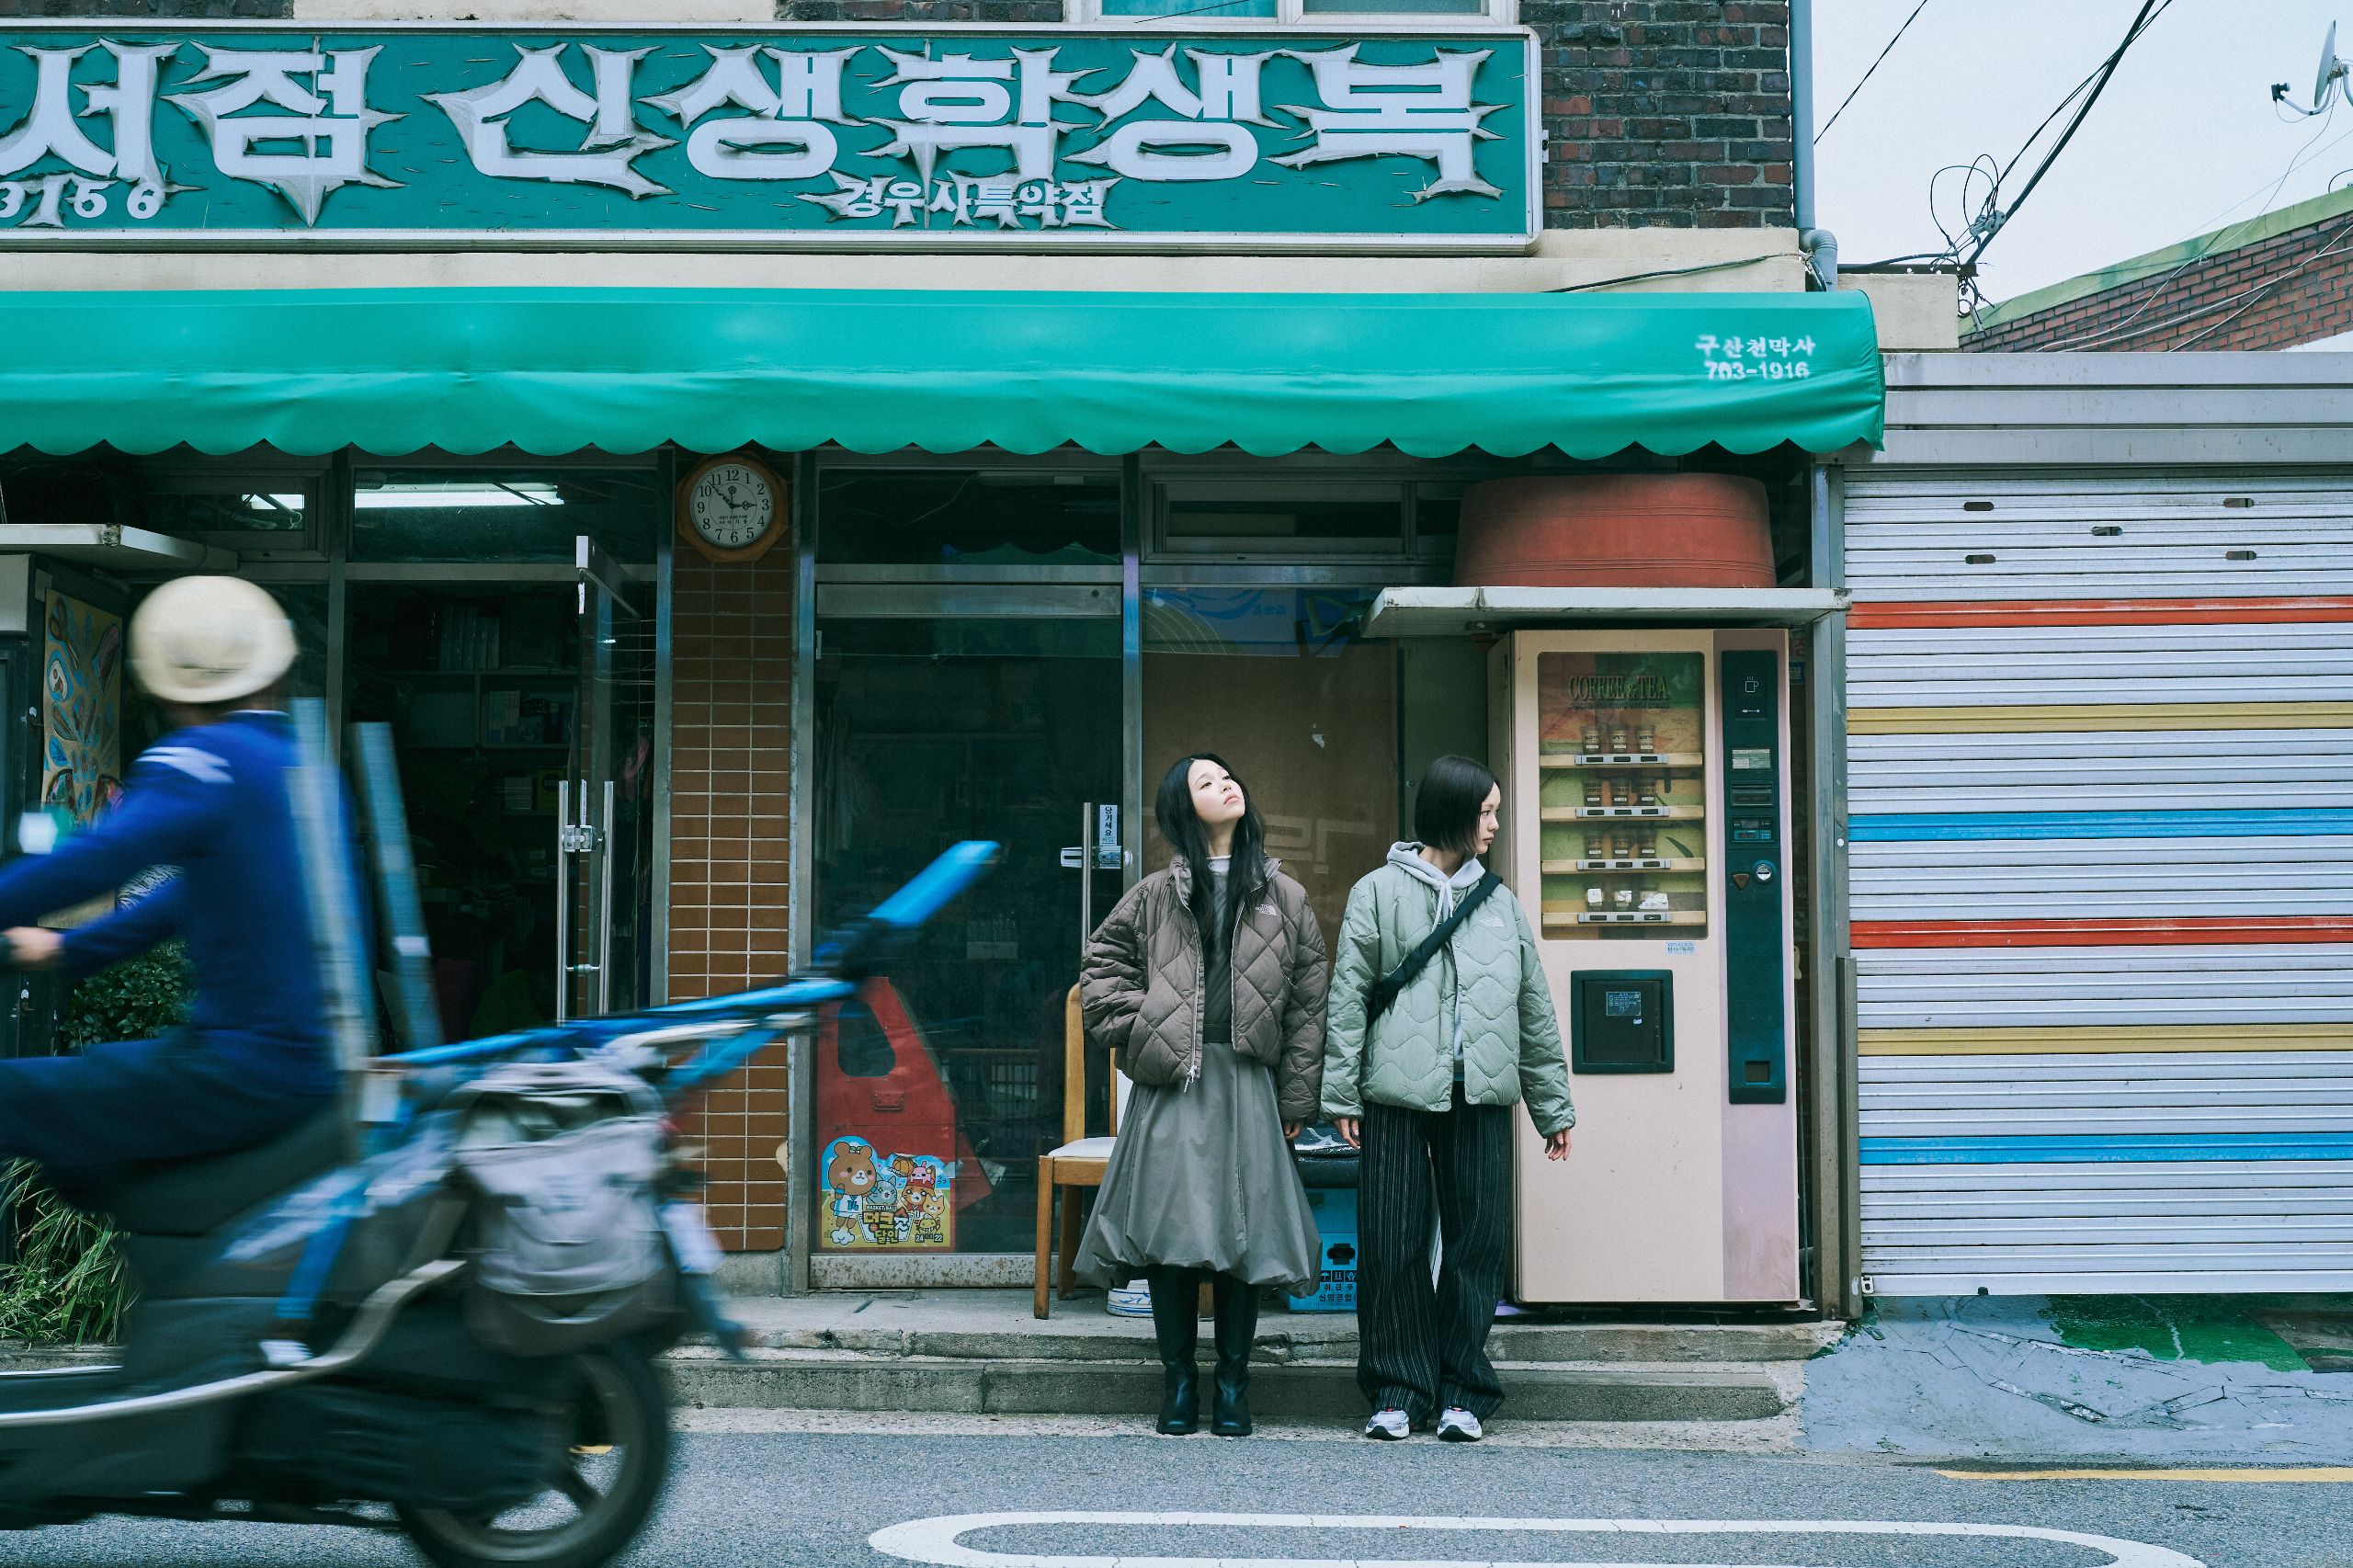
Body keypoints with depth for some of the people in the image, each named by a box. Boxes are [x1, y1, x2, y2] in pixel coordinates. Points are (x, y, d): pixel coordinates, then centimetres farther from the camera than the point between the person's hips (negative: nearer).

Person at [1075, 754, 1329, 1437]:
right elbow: (1102, 964, 15)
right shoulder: (1154, 896, 7)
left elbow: (1309, 1004, 7)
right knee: (1168, 1230, -1)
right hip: (1171, 1090, 0)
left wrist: (1295, 1099, 2)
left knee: (1244, 1234, 1)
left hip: (1246, 1089, 0)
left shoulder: (1284, 898, 8)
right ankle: (1178, 1380, 11)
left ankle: (1232, 1383, 13)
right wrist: (1135, 1029, 1)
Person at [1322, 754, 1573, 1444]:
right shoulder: (1379, 893, 5)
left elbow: (1535, 1009, 17)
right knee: (1392, 1243, -1)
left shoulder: (1499, 902, 15)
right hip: (1399, 1091, -3)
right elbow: (1348, 997, 1)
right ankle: (1399, 1388, 11)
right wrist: (1341, 1093, -6)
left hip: (1481, 1095, 3)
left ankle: (1462, 1390, 14)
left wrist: (1553, 1105, 15)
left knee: (1479, 1241, 3)